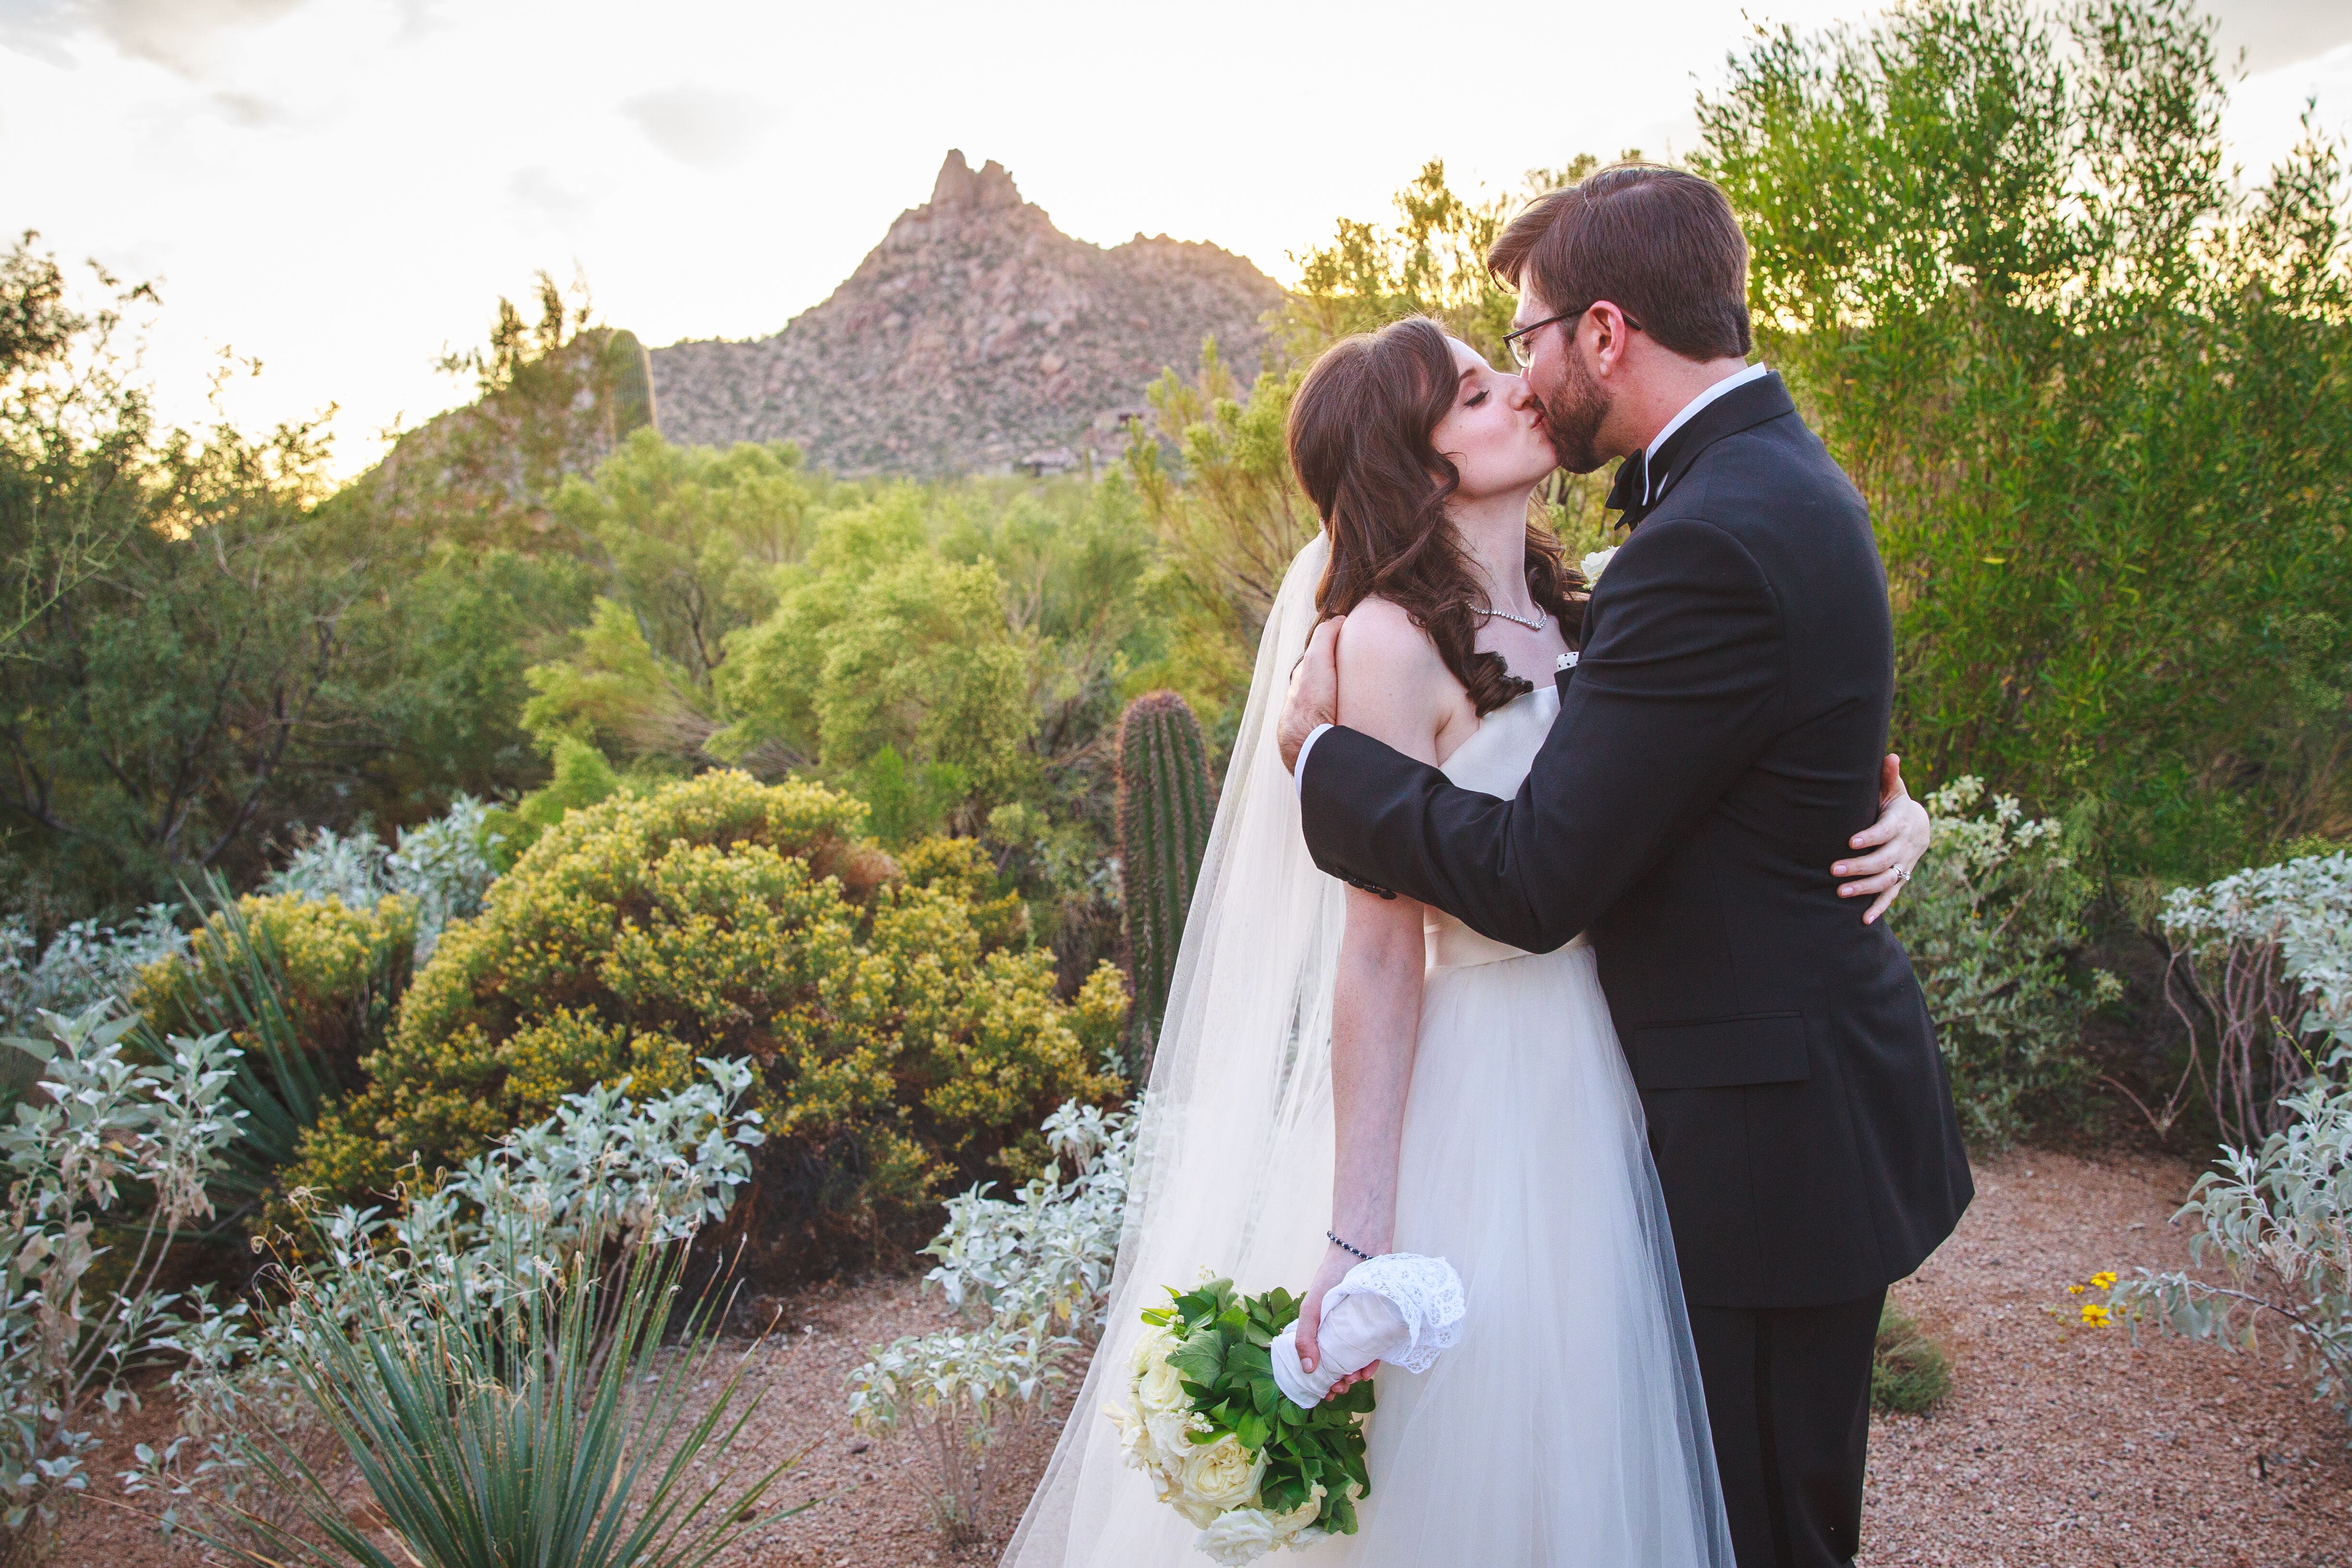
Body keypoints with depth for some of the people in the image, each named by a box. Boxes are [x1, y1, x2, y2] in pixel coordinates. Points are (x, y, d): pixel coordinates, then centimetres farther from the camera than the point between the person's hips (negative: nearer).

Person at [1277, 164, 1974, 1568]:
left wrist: (1323, 748, -13)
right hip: (1815, 1096, 10)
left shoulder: (1712, 543, -25)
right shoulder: (1780, 477, 8)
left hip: (1765, 1140, -10)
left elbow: (1535, 881, -24)